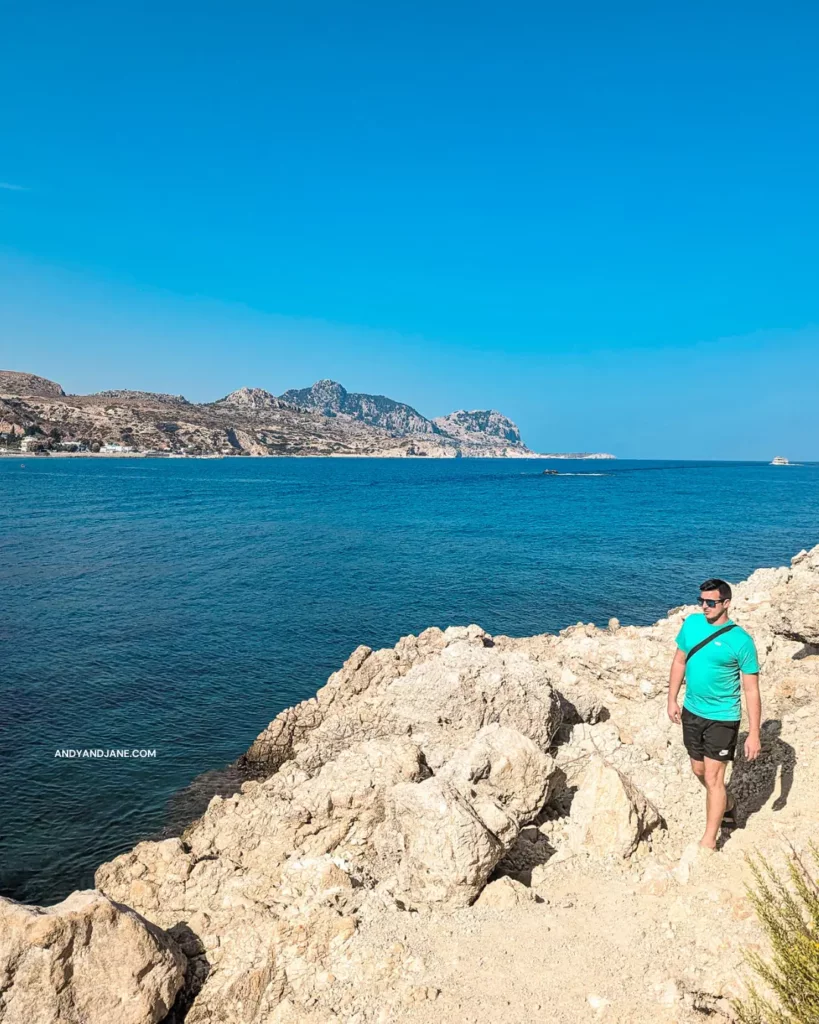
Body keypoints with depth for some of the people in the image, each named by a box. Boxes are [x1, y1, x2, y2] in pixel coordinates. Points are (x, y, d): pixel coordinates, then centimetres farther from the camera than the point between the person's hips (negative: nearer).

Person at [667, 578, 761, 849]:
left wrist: (754, 734, -15)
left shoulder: (740, 640, -18)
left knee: (713, 778, -1)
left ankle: (709, 842, 14)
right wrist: (672, 700, 7)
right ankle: (726, 805, 49)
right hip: (692, 712, 6)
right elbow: (679, 661, 8)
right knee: (699, 770, 21)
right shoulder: (692, 623, -4)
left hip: (722, 718, -6)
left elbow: (752, 690, -14)